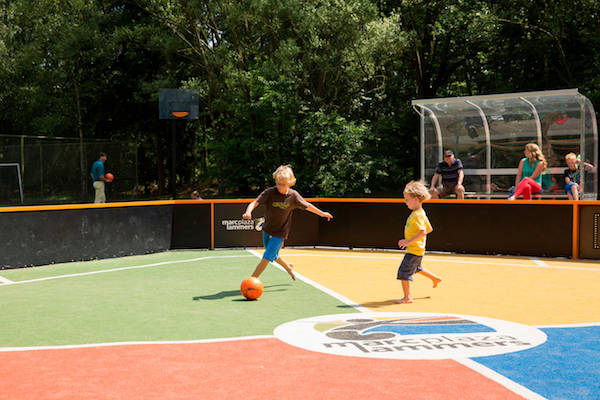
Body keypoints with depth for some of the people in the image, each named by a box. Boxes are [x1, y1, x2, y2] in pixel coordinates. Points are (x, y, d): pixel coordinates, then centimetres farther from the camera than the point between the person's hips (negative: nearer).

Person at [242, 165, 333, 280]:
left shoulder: (293, 195, -13)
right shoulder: (270, 192, -17)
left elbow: (307, 206, 3)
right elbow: (255, 203, -27)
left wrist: (322, 213, 13)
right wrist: (248, 212, -49)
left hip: (280, 233, -2)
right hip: (267, 230, 3)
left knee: (266, 258, -10)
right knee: (273, 256, 21)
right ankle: (288, 267, 49)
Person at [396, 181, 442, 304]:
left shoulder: (417, 215, -22)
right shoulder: (420, 213, 8)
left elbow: (423, 232, -30)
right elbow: (430, 229, 16)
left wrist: (409, 241, -30)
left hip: (414, 250, -11)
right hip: (417, 249, 11)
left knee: (404, 272, -7)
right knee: (416, 268, 32)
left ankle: (407, 297, -1)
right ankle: (435, 278, 48)